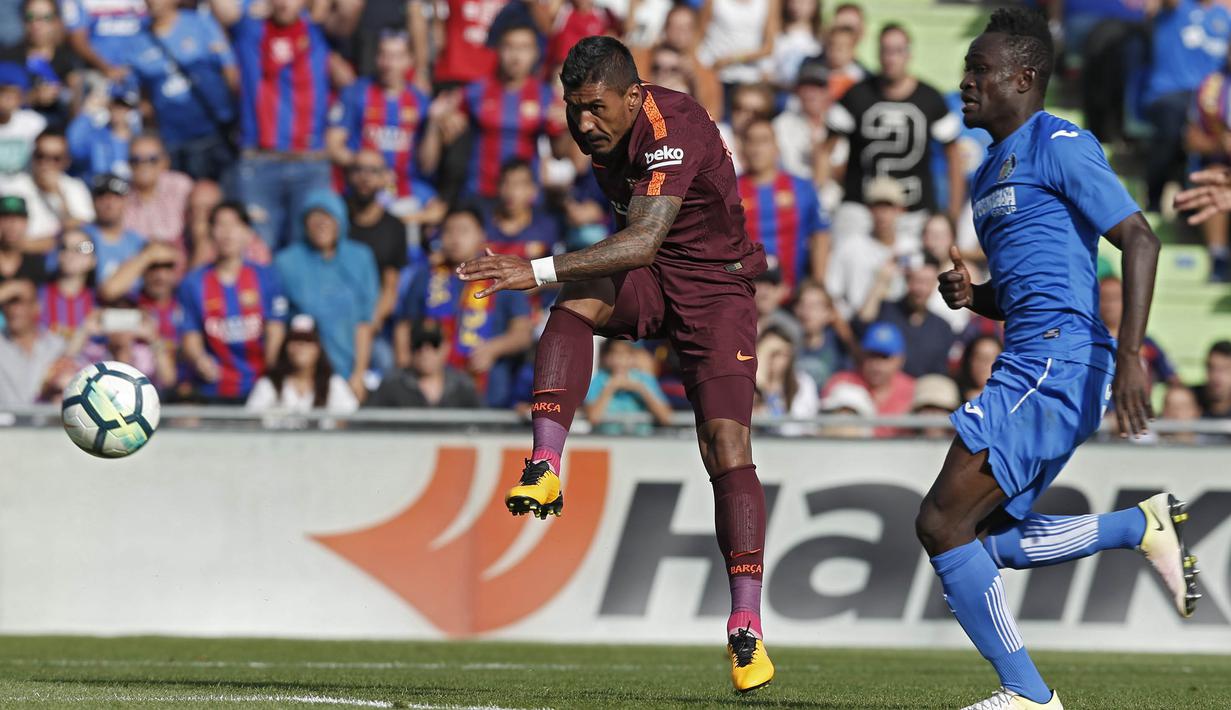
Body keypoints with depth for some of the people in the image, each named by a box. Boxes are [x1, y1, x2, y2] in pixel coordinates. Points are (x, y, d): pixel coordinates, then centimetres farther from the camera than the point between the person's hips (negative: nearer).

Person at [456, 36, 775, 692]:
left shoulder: (673, 133, -29)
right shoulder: (594, 126, -4)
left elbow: (643, 242, -42)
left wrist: (539, 270, -50)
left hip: (713, 284, -6)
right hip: (641, 282, 6)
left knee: (726, 447, -16)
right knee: (576, 302, -30)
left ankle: (746, 626, -13)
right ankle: (545, 470, -36)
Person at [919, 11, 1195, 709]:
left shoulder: (1059, 145, -7)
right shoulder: (990, 173, 22)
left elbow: (1139, 239, -14)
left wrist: (1129, 355, -23)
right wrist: (971, 294, 7)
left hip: (1057, 358, -10)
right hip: (1031, 363, 10)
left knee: (943, 522, -12)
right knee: (987, 537, 11)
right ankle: (1146, 526, 12)